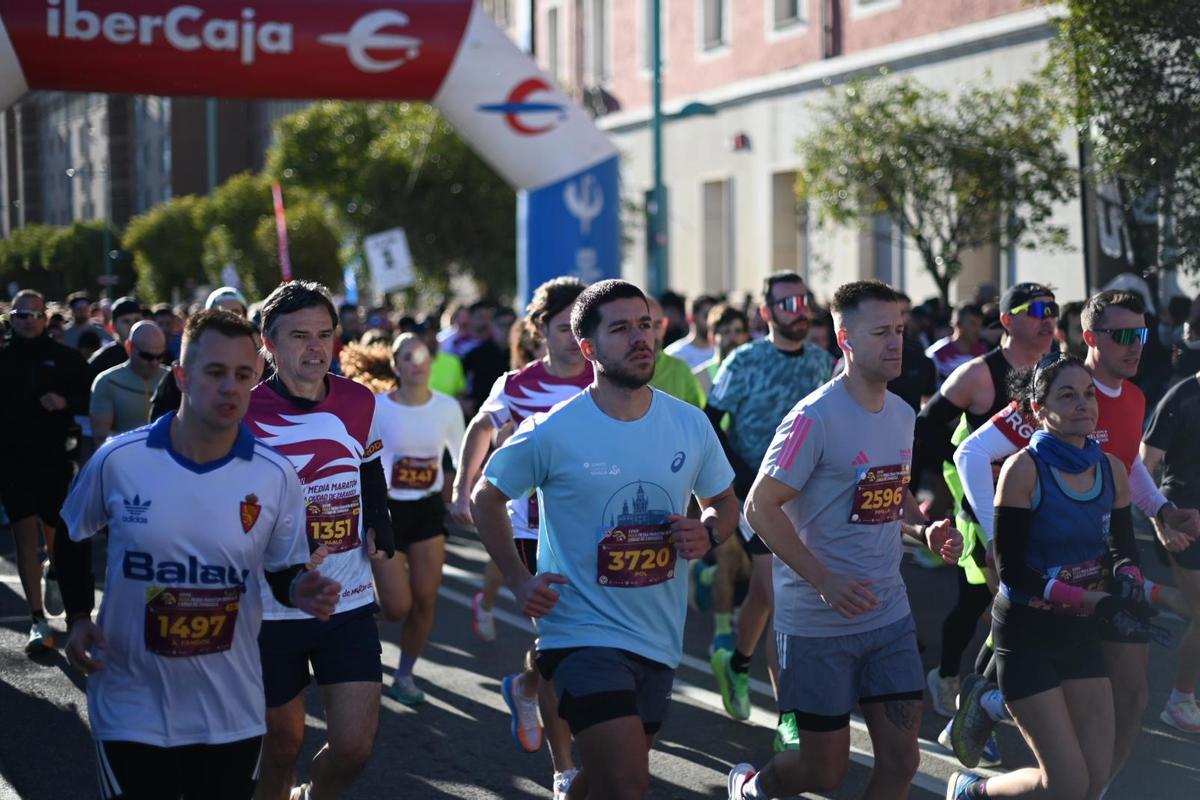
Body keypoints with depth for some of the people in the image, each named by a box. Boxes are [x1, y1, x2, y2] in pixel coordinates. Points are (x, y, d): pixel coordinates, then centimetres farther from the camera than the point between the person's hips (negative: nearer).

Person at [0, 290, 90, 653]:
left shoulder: (66, 358, 1)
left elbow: (89, 401, 2)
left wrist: (65, 402, -17)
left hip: (55, 459, 0)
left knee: (54, 530, 10)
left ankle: (53, 572, 47)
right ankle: (38, 621, -6)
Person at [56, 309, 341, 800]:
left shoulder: (276, 477, -8)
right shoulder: (118, 460, -10)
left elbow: (284, 570, 5)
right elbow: (72, 536, 9)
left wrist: (299, 591, -17)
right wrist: (79, 617, -1)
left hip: (232, 712, 2)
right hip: (132, 708, -1)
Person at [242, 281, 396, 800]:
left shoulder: (359, 404, 0)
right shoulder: (245, 413, -13)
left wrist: (381, 538, 5)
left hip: (350, 604, 3)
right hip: (272, 609, -3)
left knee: (354, 746, -2)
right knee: (281, 742, 9)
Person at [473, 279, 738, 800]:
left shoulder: (691, 425, 0)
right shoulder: (552, 433, -11)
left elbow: (724, 503, 14)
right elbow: (485, 499, 2)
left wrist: (708, 532, -9)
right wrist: (519, 580, -9)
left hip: (660, 637, 5)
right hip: (586, 634, -5)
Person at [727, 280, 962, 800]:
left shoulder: (902, 414, 8)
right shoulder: (814, 418, -16)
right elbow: (760, 507, -17)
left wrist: (925, 531, 0)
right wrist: (824, 582, -25)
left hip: (890, 615, 6)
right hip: (818, 624, -6)